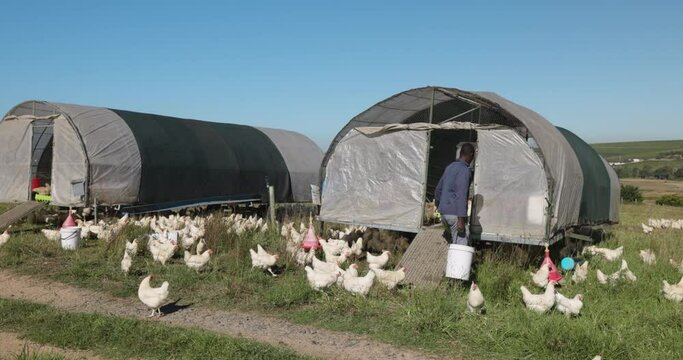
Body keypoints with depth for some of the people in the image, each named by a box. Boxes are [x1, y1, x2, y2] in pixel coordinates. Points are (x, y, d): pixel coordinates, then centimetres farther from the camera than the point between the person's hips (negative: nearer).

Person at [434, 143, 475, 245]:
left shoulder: (450, 167, 16)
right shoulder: (464, 170, -11)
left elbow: (438, 189, 23)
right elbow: (461, 195, -19)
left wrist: (439, 206, 36)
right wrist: (461, 219, -21)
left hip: (443, 211, 9)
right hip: (454, 213, -9)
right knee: (461, 243, -5)